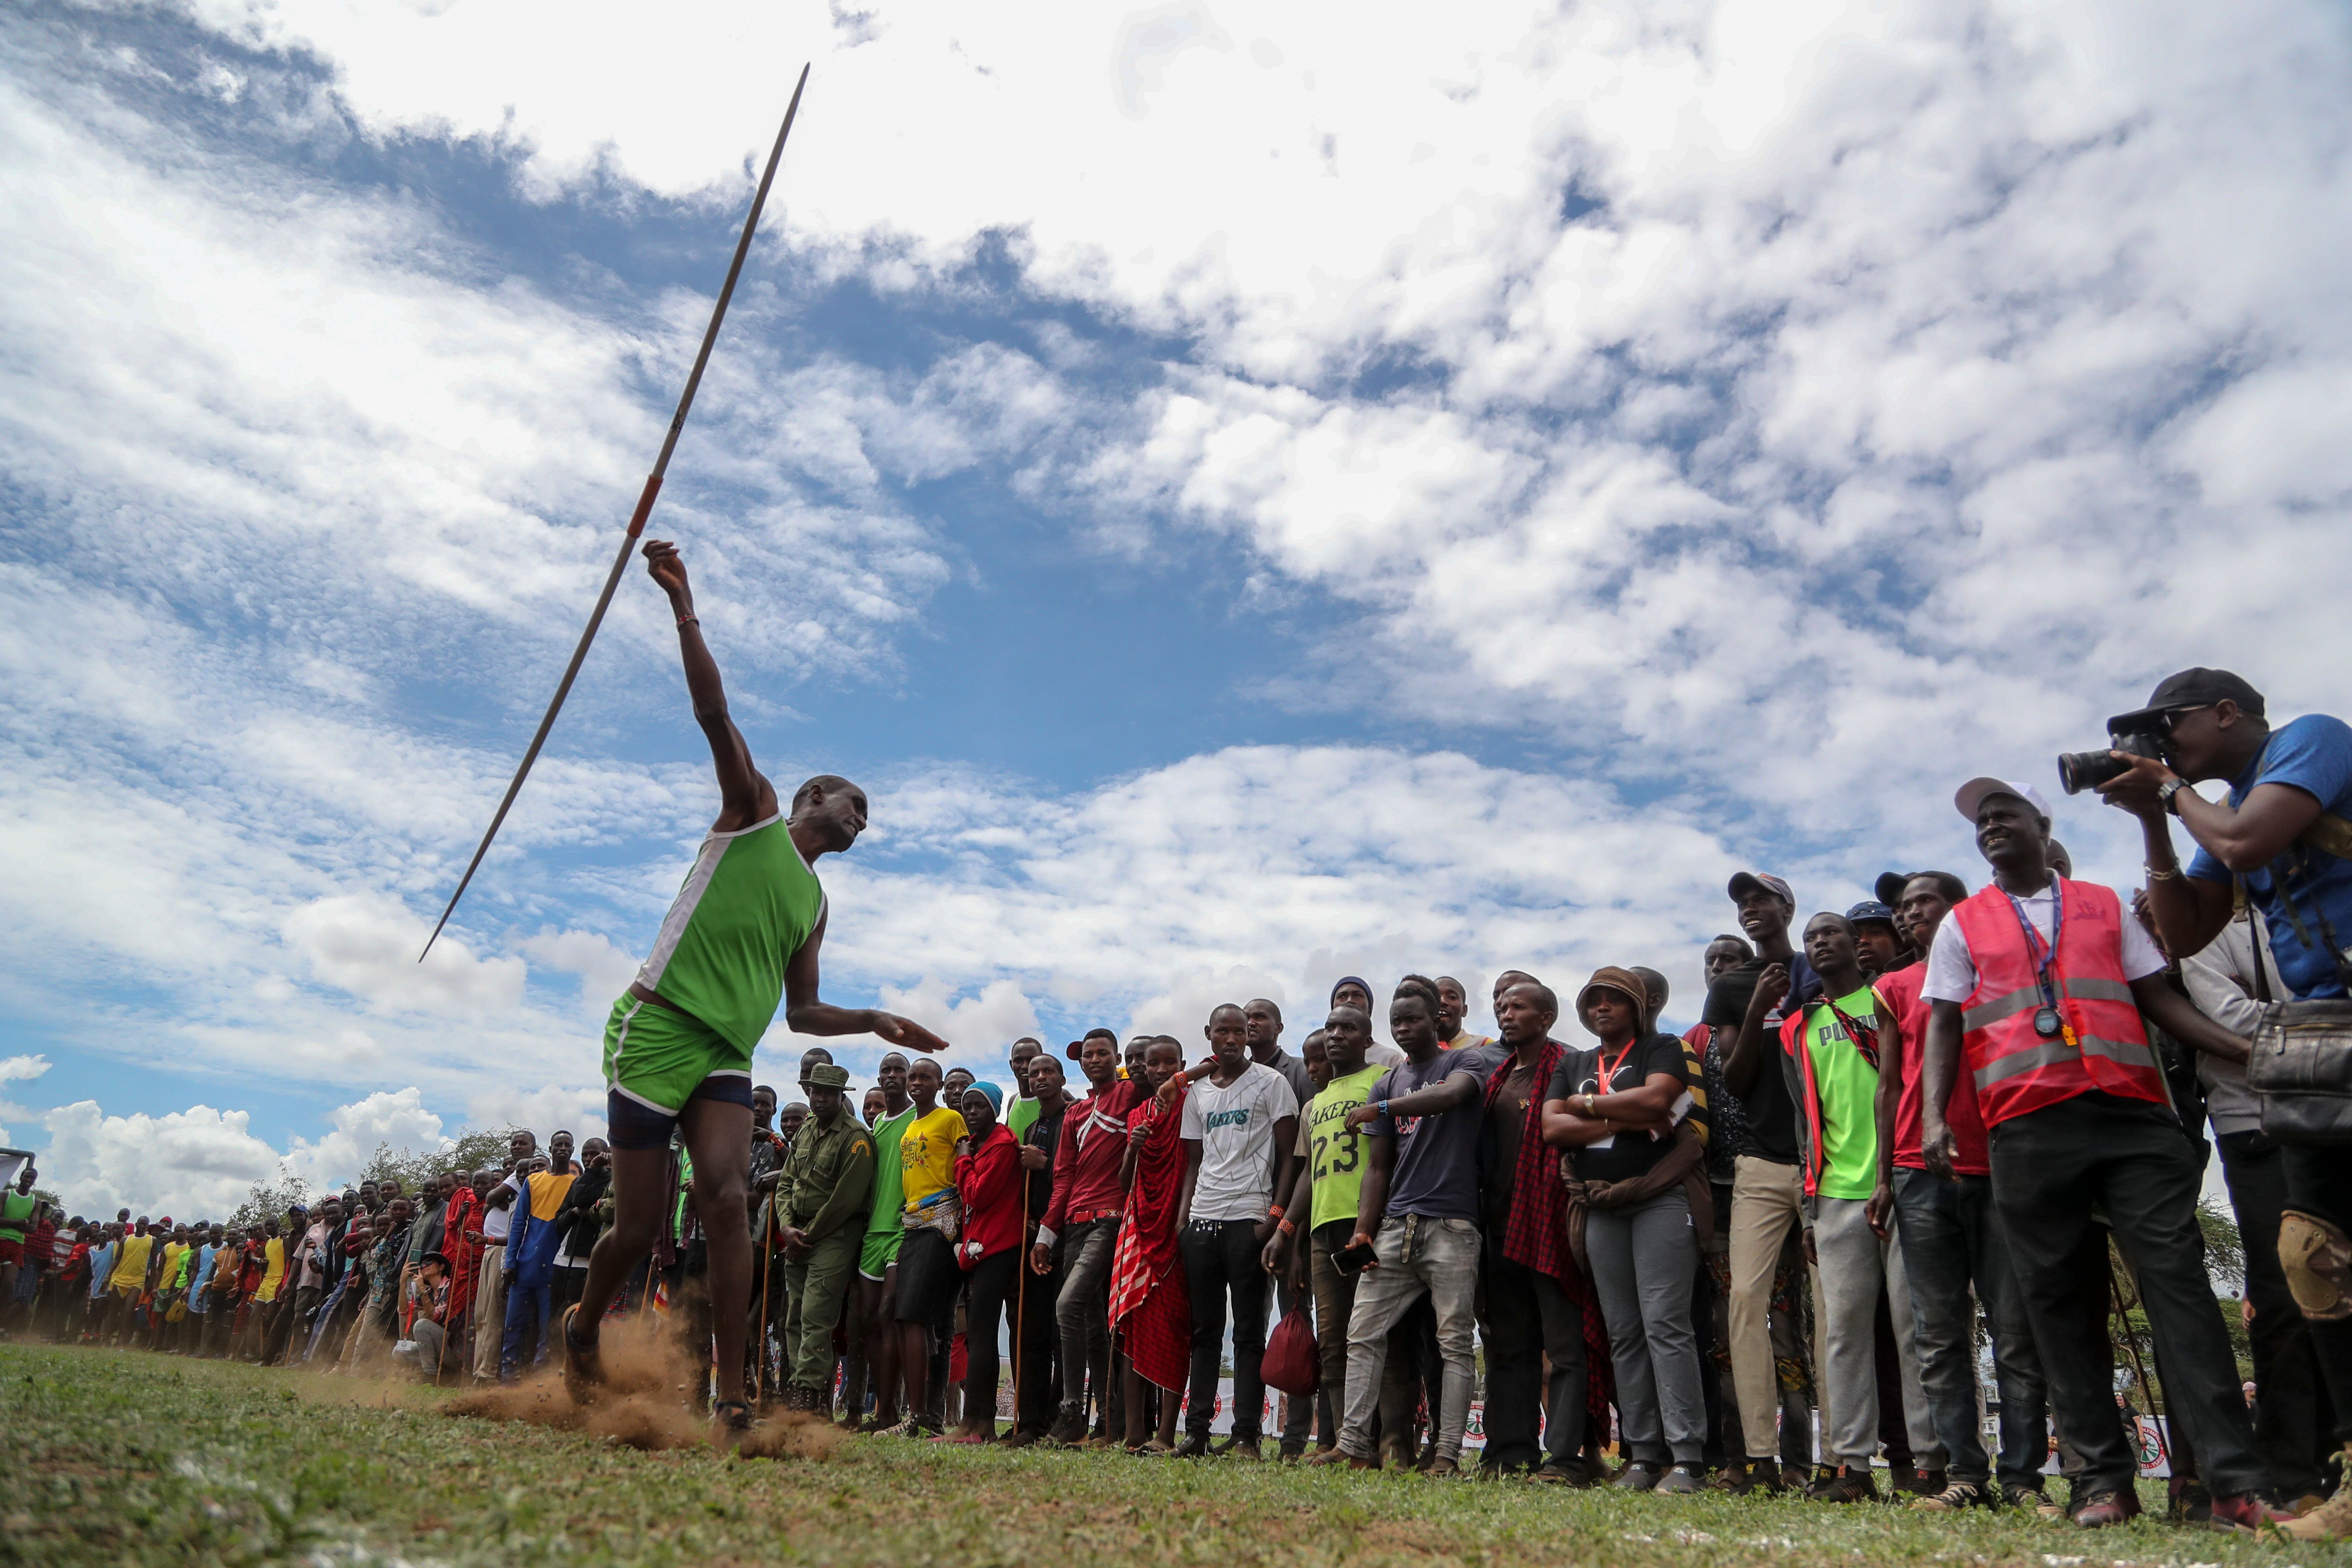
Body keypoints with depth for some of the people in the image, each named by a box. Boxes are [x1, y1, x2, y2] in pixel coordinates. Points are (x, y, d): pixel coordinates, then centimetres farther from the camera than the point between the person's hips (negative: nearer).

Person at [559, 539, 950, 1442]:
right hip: (657, 1027, -4)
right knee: (638, 1226, -1)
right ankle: (583, 1330, 31)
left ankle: (731, 1399, -19)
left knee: (724, 1197, -18)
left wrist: (876, 1022, 10)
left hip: (727, 1053, 5)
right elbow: (714, 714, -5)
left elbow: (802, 1010, 26)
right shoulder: (753, 810, 7)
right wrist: (684, 608, -15)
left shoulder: (815, 902, 22)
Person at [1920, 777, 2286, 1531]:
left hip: (2130, 1113, 0)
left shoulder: (2105, 905, 18)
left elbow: (2160, 998, 16)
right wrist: (1934, 1115, -4)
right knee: (2059, 1300, 0)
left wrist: (2249, 1048, 1)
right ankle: (2103, 1478, 7)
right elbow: (1944, 1025, 10)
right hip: (2028, 1129, 0)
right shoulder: (1963, 924, 15)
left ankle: (2235, 1480, -7)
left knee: (2177, 1274, -8)